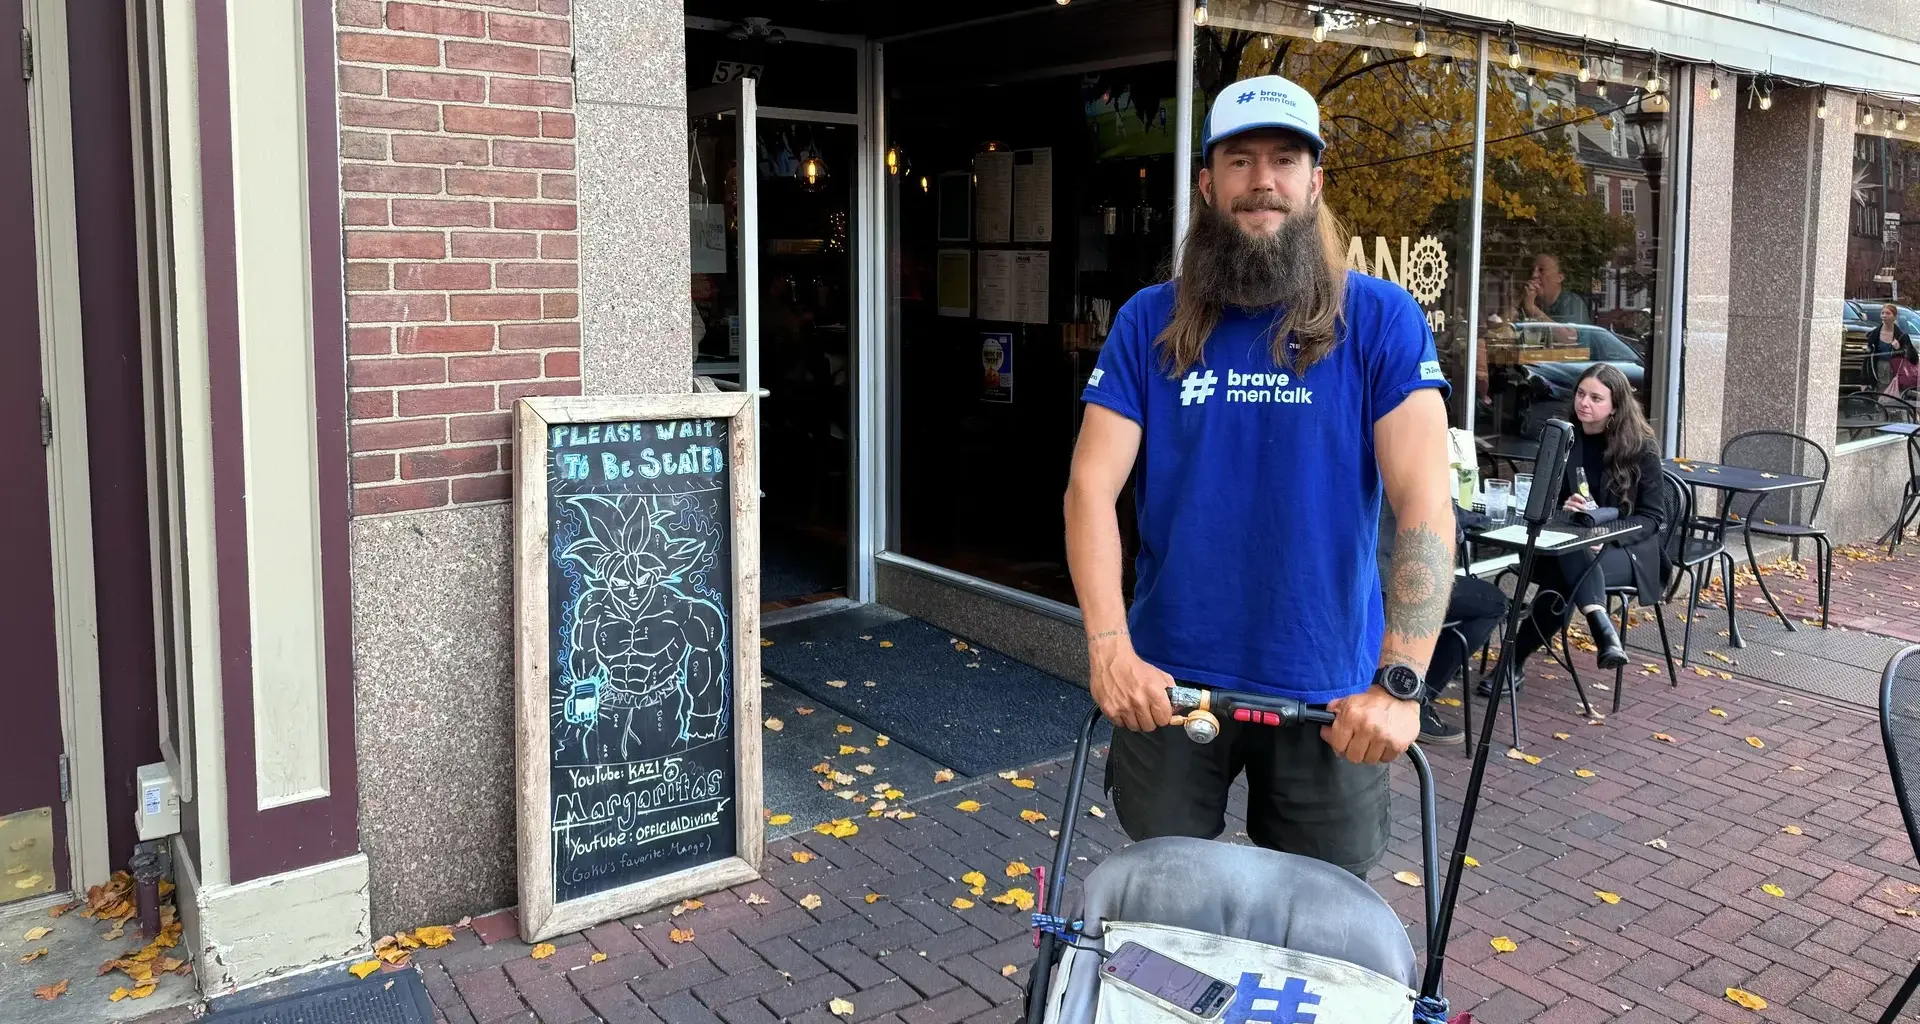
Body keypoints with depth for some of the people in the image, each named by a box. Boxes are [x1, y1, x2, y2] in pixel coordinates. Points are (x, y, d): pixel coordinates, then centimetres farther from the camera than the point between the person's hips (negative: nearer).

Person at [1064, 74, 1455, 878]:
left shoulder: (1382, 321, -5)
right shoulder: (1149, 322, 1)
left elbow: (1424, 504, -13)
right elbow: (1091, 487, -6)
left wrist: (1399, 682, -23)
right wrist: (1109, 647, -19)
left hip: (1329, 689, -1)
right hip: (1168, 681, 1)